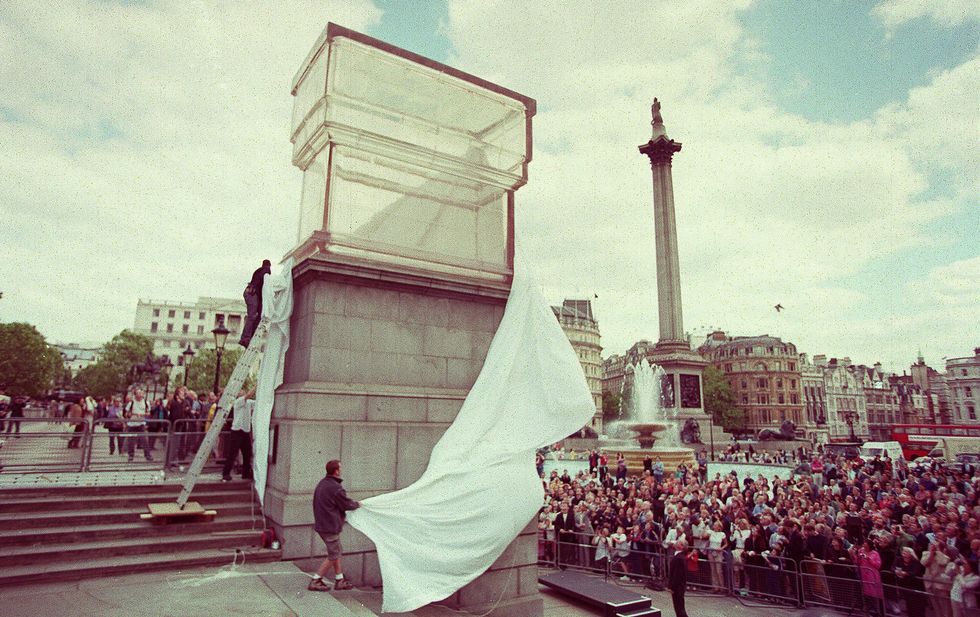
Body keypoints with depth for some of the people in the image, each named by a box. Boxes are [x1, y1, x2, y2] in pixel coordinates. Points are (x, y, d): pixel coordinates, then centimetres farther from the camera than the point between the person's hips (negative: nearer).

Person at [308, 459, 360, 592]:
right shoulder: (336, 487, -23)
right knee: (333, 555, 5)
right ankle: (315, 582, 11)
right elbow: (347, 504, -15)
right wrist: (357, 504, 4)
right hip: (330, 526, -10)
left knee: (337, 551, 19)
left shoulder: (322, 484, 7)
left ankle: (339, 580, 26)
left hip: (321, 524, 10)